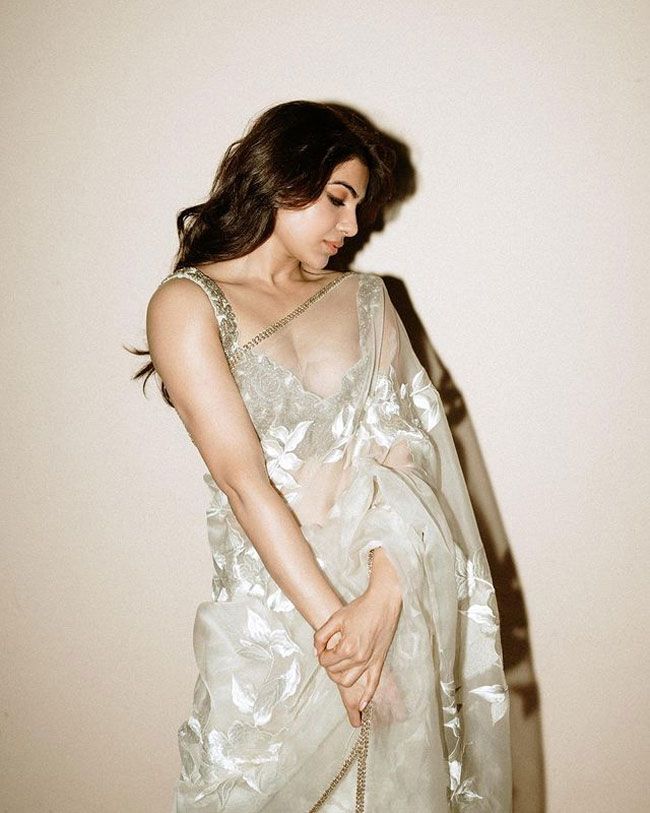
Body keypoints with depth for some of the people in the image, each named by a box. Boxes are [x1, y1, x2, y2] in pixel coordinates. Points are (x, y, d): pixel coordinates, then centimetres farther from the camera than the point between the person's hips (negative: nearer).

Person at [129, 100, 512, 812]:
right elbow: (244, 479, -13)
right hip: (273, 598, -3)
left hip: (397, 588, 4)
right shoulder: (188, 303, -4)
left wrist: (382, 596, -19)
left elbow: (403, 447, -4)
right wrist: (331, 618, -18)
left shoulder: (362, 296, 9)